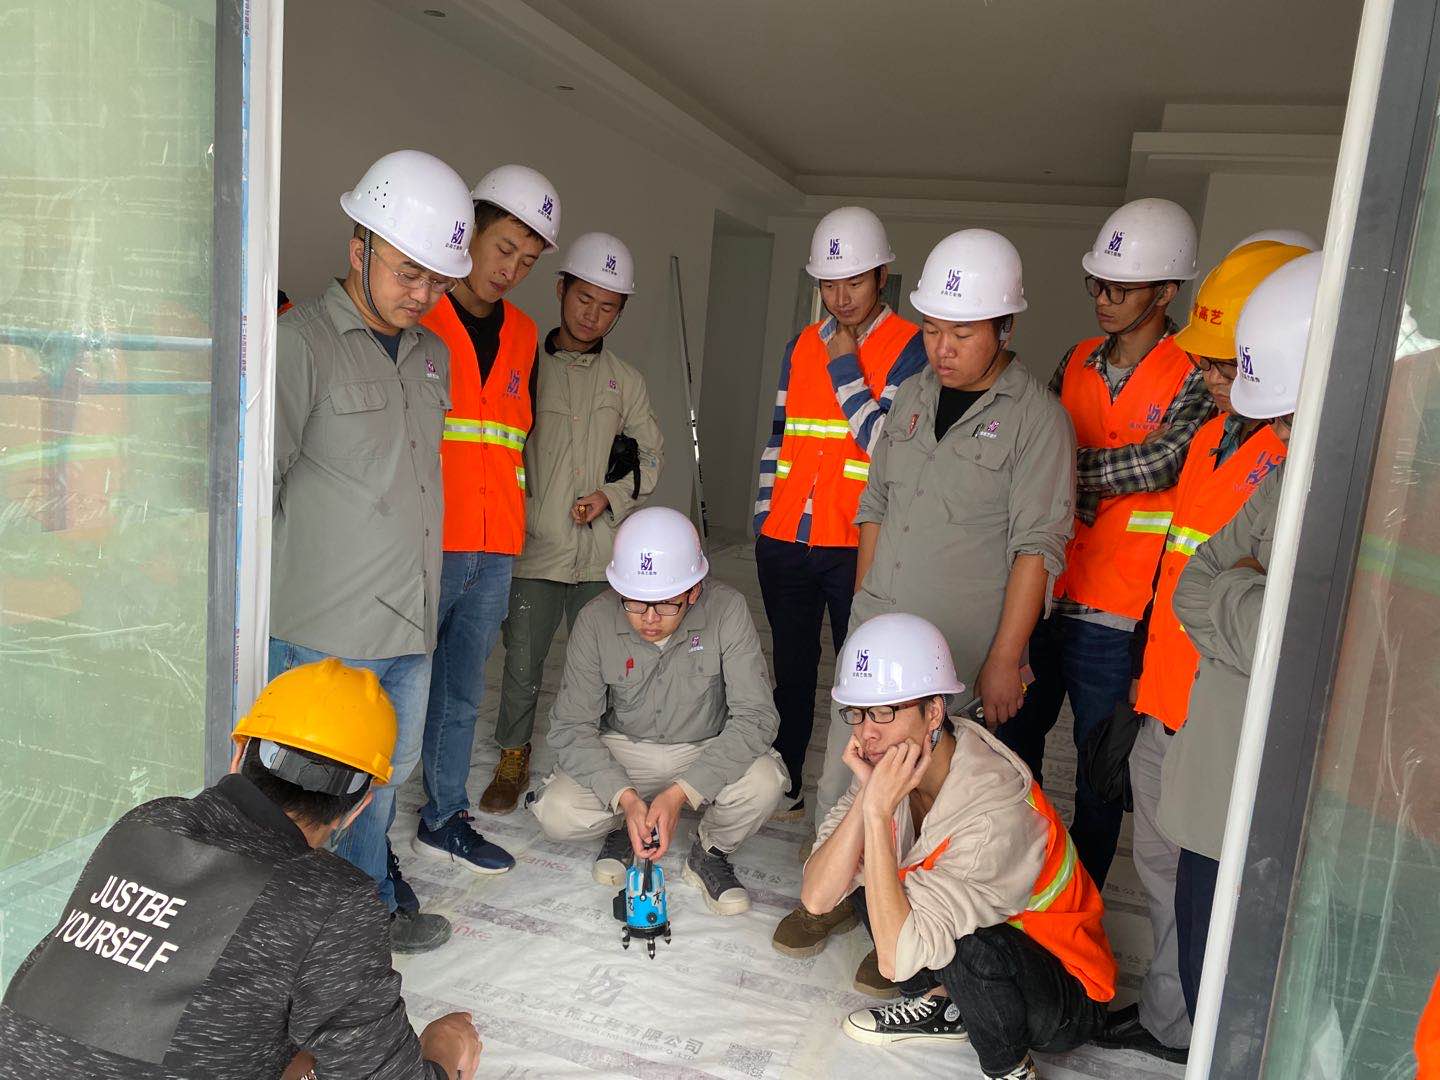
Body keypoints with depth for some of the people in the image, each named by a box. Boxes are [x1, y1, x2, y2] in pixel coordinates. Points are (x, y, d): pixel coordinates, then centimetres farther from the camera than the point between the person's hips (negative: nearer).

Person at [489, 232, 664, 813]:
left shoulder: (625, 380, 9)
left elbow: (649, 454, 15)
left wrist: (610, 495, -2)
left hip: (600, 549, 2)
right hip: (535, 544, -1)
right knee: (522, 664, 5)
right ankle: (513, 760, 26)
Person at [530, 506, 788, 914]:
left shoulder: (727, 610, -22)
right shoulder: (596, 620, -18)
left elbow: (755, 716, -25)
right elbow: (571, 726, -16)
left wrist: (680, 793, -34)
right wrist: (625, 797, -31)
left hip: (706, 754, -1)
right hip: (623, 753, 1)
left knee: (763, 781, -31)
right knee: (555, 813, -24)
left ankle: (710, 853, 2)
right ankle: (624, 826, 11)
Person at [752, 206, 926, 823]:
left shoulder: (909, 347, -3)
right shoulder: (801, 347, 13)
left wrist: (844, 366, -10)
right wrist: (764, 518, 13)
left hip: (856, 546, -5)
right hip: (786, 542, 5)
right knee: (792, 672, 15)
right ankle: (782, 788, 29)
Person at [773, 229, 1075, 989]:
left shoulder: (1035, 418, -9)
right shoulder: (911, 397, 9)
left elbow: (1037, 547, -11)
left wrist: (1004, 657, -13)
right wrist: (863, 603, 13)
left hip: (962, 648, -5)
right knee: (844, 769, 13)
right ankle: (834, 894, 35)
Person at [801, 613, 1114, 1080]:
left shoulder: (998, 816, -35)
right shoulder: (887, 763, -14)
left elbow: (895, 959, -37)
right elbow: (816, 898, -17)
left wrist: (880, 812, -38)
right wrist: (866, 796, -29)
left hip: (1068, 998, -6)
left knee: (964, 939, -35)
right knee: (860, 863, -8)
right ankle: (940, 1005, 10)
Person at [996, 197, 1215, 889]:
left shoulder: (1196, 384, -9)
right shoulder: (1076, 363, 9)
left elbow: (1157, 465, -22)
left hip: (1114, 619, -5)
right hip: (1038, 597, 6)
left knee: (1100, 776, 10)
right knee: (1012, 748, 18)